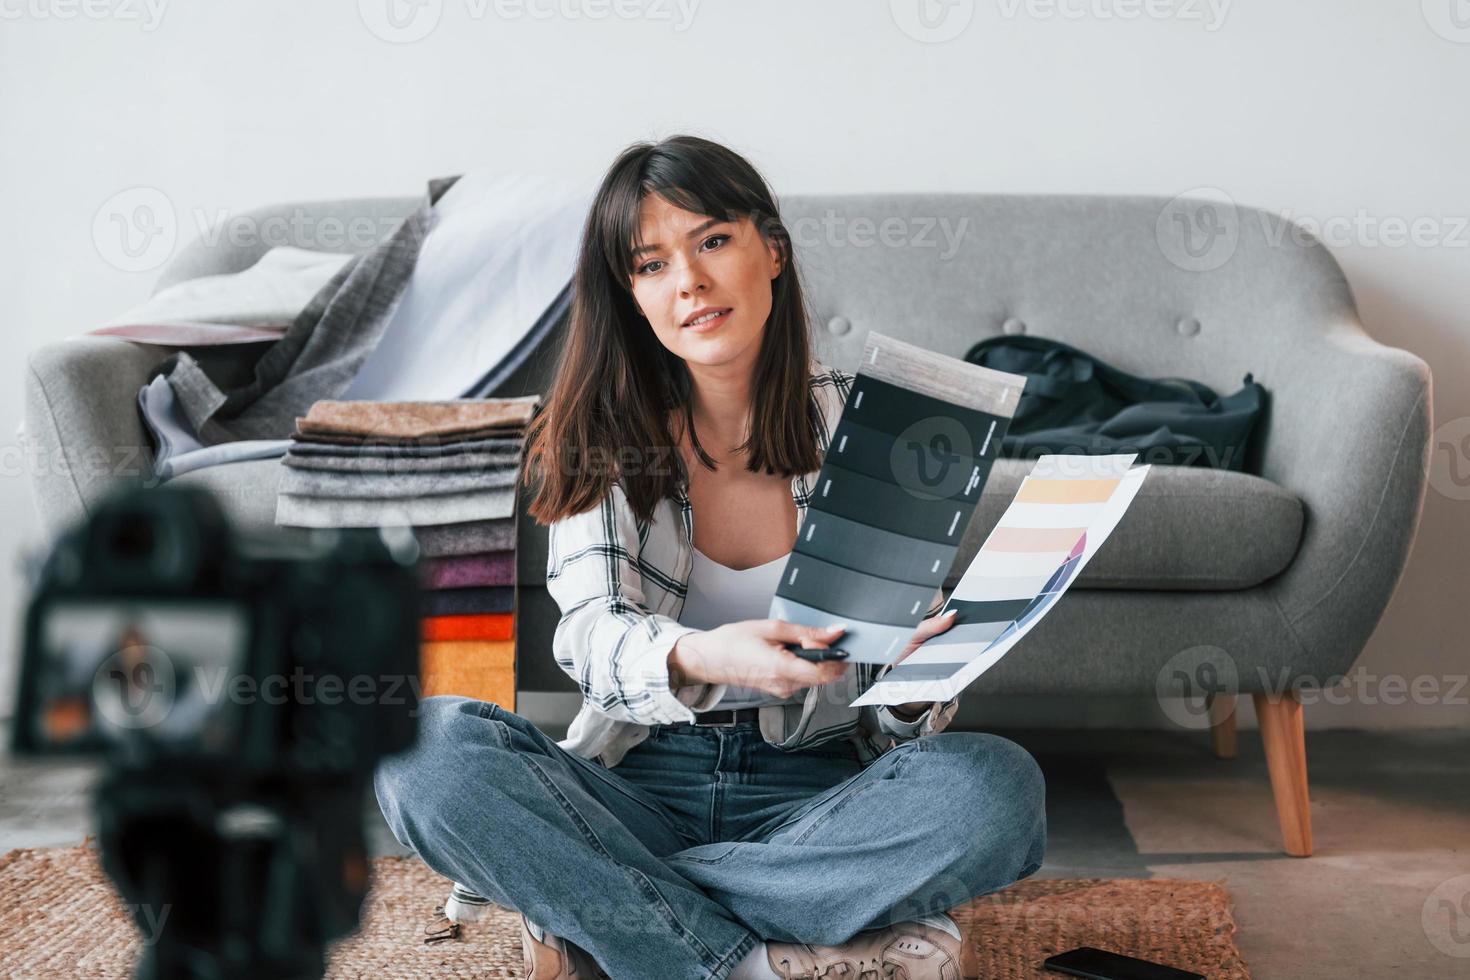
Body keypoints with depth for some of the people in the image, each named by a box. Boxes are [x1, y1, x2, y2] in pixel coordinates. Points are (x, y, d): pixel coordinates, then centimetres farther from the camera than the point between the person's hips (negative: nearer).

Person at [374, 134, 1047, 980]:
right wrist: (698, 660, -36)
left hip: (815, 794, 0)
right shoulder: (602, 431, 1)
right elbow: (590, 635, -13)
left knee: (999, 787, -31)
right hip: (639, 786, 0)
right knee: (424, 749, -27)